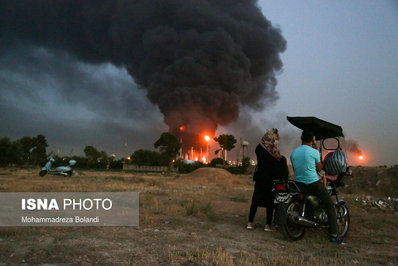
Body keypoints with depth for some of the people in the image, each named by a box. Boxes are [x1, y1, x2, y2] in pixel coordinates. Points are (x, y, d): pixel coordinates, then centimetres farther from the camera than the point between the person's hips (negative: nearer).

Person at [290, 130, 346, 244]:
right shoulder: (314, 152, -10)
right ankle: (333, 235, 2)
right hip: (313, 184, -5)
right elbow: (319, 169, 3)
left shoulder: (293, 153, 5)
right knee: (330, 205, 6)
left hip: (298, 184, 5)